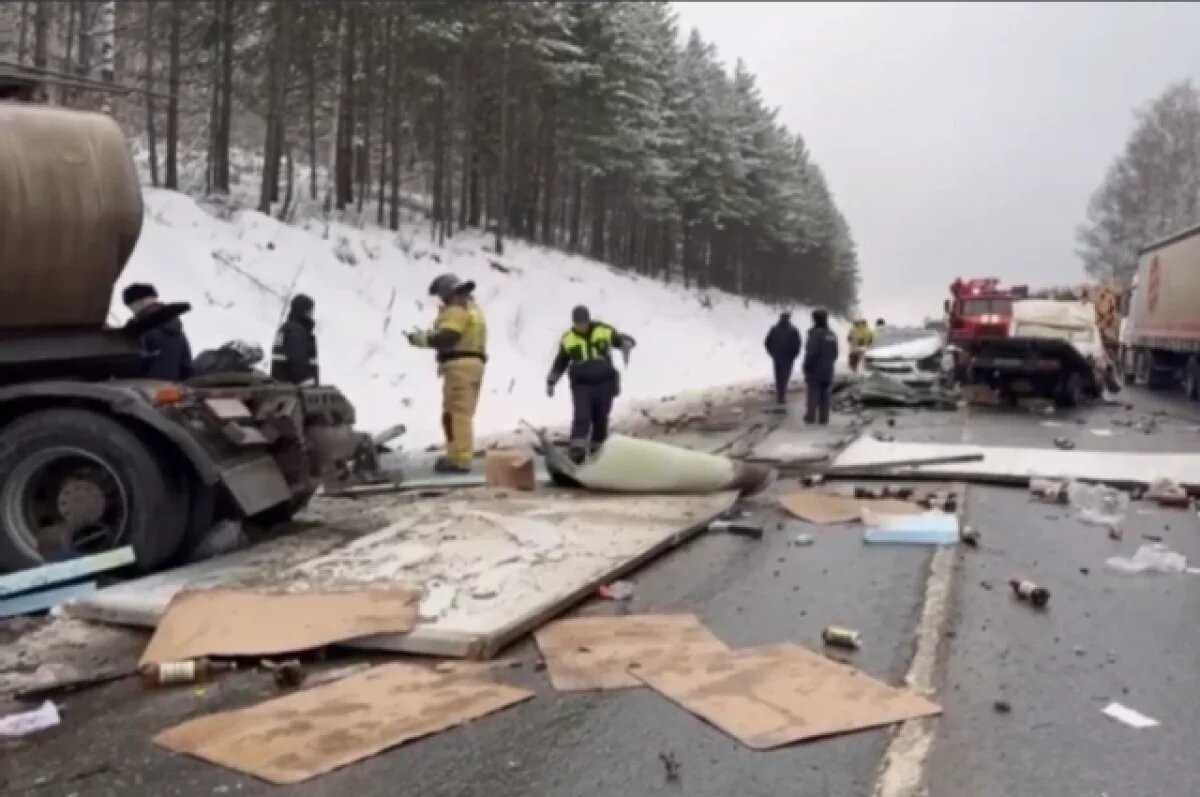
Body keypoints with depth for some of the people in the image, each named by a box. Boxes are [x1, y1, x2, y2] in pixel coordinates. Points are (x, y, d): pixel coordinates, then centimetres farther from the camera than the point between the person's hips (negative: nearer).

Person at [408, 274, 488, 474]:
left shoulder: (456, 309, -9)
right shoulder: (472, 308, 25)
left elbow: (446, 337, -21)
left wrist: (422, 338, -10)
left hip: (460, 365, -10)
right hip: (474, 363, 10)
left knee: (455, 414, -10)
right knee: (463, 414, 14)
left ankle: (459, 459, -13)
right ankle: (461, 456, 18)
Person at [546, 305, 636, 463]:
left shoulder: (604, 331, -7)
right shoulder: (568, 339, -1)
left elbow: (624, 340, -3)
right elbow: (560, 363, 10)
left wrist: (626, 345, -28)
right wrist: (550, 382, 8)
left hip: (604, 384, 0)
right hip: (581, 386, 0)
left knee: (600, 419, 9)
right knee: (581, 417, -17)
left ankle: (597, 449, 27)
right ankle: (577, 450, -22)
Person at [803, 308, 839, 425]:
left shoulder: (815, 333, -17)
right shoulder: (831, 334, 9)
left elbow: (811, 353, -22)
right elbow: (835, 353, 14)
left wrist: (806, 366, -12)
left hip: (815, 370, -7)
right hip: (827, 370, 7)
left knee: (813, 393, -1)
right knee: (824, 395, 10)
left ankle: (811, 417, -2)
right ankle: (823, 418, 10)